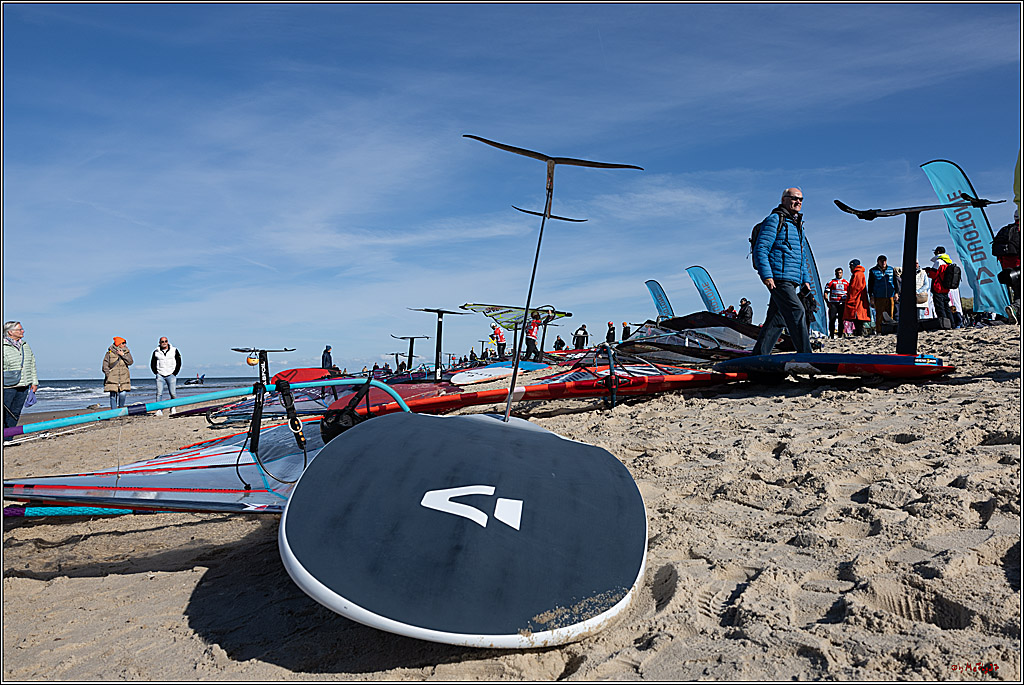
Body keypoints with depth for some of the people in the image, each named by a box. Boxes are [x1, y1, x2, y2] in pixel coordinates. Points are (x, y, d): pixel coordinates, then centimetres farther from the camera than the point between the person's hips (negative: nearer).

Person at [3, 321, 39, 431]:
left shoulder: (25, 346, 13)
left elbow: (32, 364, 20)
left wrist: (34, 382, 18)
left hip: (23, 386, 6)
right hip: (7, 386, -6)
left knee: (15, 413, 9)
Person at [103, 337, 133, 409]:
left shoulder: (126, 352, 8)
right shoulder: (110, 353, 1)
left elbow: (130, 362, -4)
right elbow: (105, 365, 3)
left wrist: (123, 355, -12)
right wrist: (108, 374, -5)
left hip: (123, 378, 2)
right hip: (112, 378, -2)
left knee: (123, 394, -8)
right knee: (113, 395, -2)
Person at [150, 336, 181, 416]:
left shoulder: (174, 350, 6)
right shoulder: (156, 352, 7)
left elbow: (179, 362, 9)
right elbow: (152, 364, 15)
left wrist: (175, 373, 2)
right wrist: (156, 373, 4)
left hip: (171, 375, 0)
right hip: (160, 375, 1)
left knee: (173, 393, -4)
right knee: (159, 393, -6)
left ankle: (173, 408, 10)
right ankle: (159, 410, -3)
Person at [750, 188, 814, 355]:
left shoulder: (798, 225, 25)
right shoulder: (774, 220, -3)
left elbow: (801, 257, 30)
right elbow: (760, 249, -12)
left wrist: (805, 279, 21)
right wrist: (766, 275, -21)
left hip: (791, 281, 9)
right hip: (779, 278, -9)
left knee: (778, 319, 6)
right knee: (797, 313, -16)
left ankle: (759, 355, 10)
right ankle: (805, 355, -15)